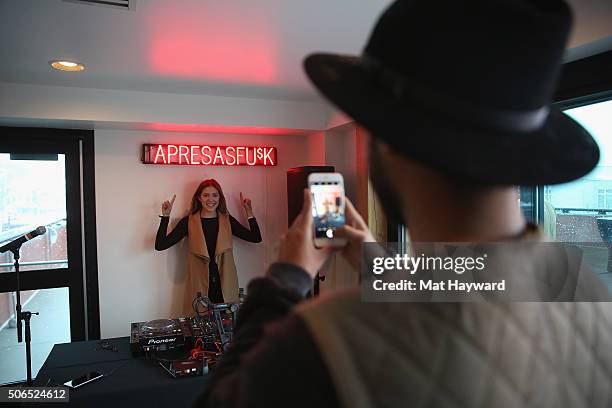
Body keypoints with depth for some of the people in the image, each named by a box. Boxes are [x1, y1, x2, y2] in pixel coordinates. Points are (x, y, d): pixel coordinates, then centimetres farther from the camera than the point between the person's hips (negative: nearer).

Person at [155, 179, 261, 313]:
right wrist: (165, 216, -10)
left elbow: (256, 237, 3)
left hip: (225, 286, 2)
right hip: (199, 286, -1)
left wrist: (249, 212, 1)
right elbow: (160, 245, -4)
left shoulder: (227, 220, 7)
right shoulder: (188, 222, 1)